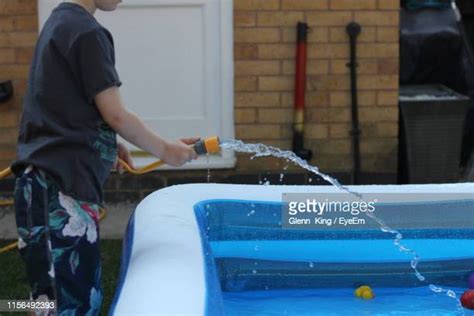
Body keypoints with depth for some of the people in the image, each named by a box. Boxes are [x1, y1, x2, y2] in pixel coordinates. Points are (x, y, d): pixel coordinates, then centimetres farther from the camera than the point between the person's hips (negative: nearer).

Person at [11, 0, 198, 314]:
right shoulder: (87, 31, -11)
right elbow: (115, 113, -10)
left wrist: (109, 144, 17)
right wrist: (165, 150, 2)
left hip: (49, 180, 10)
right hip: (60, 186, -10)